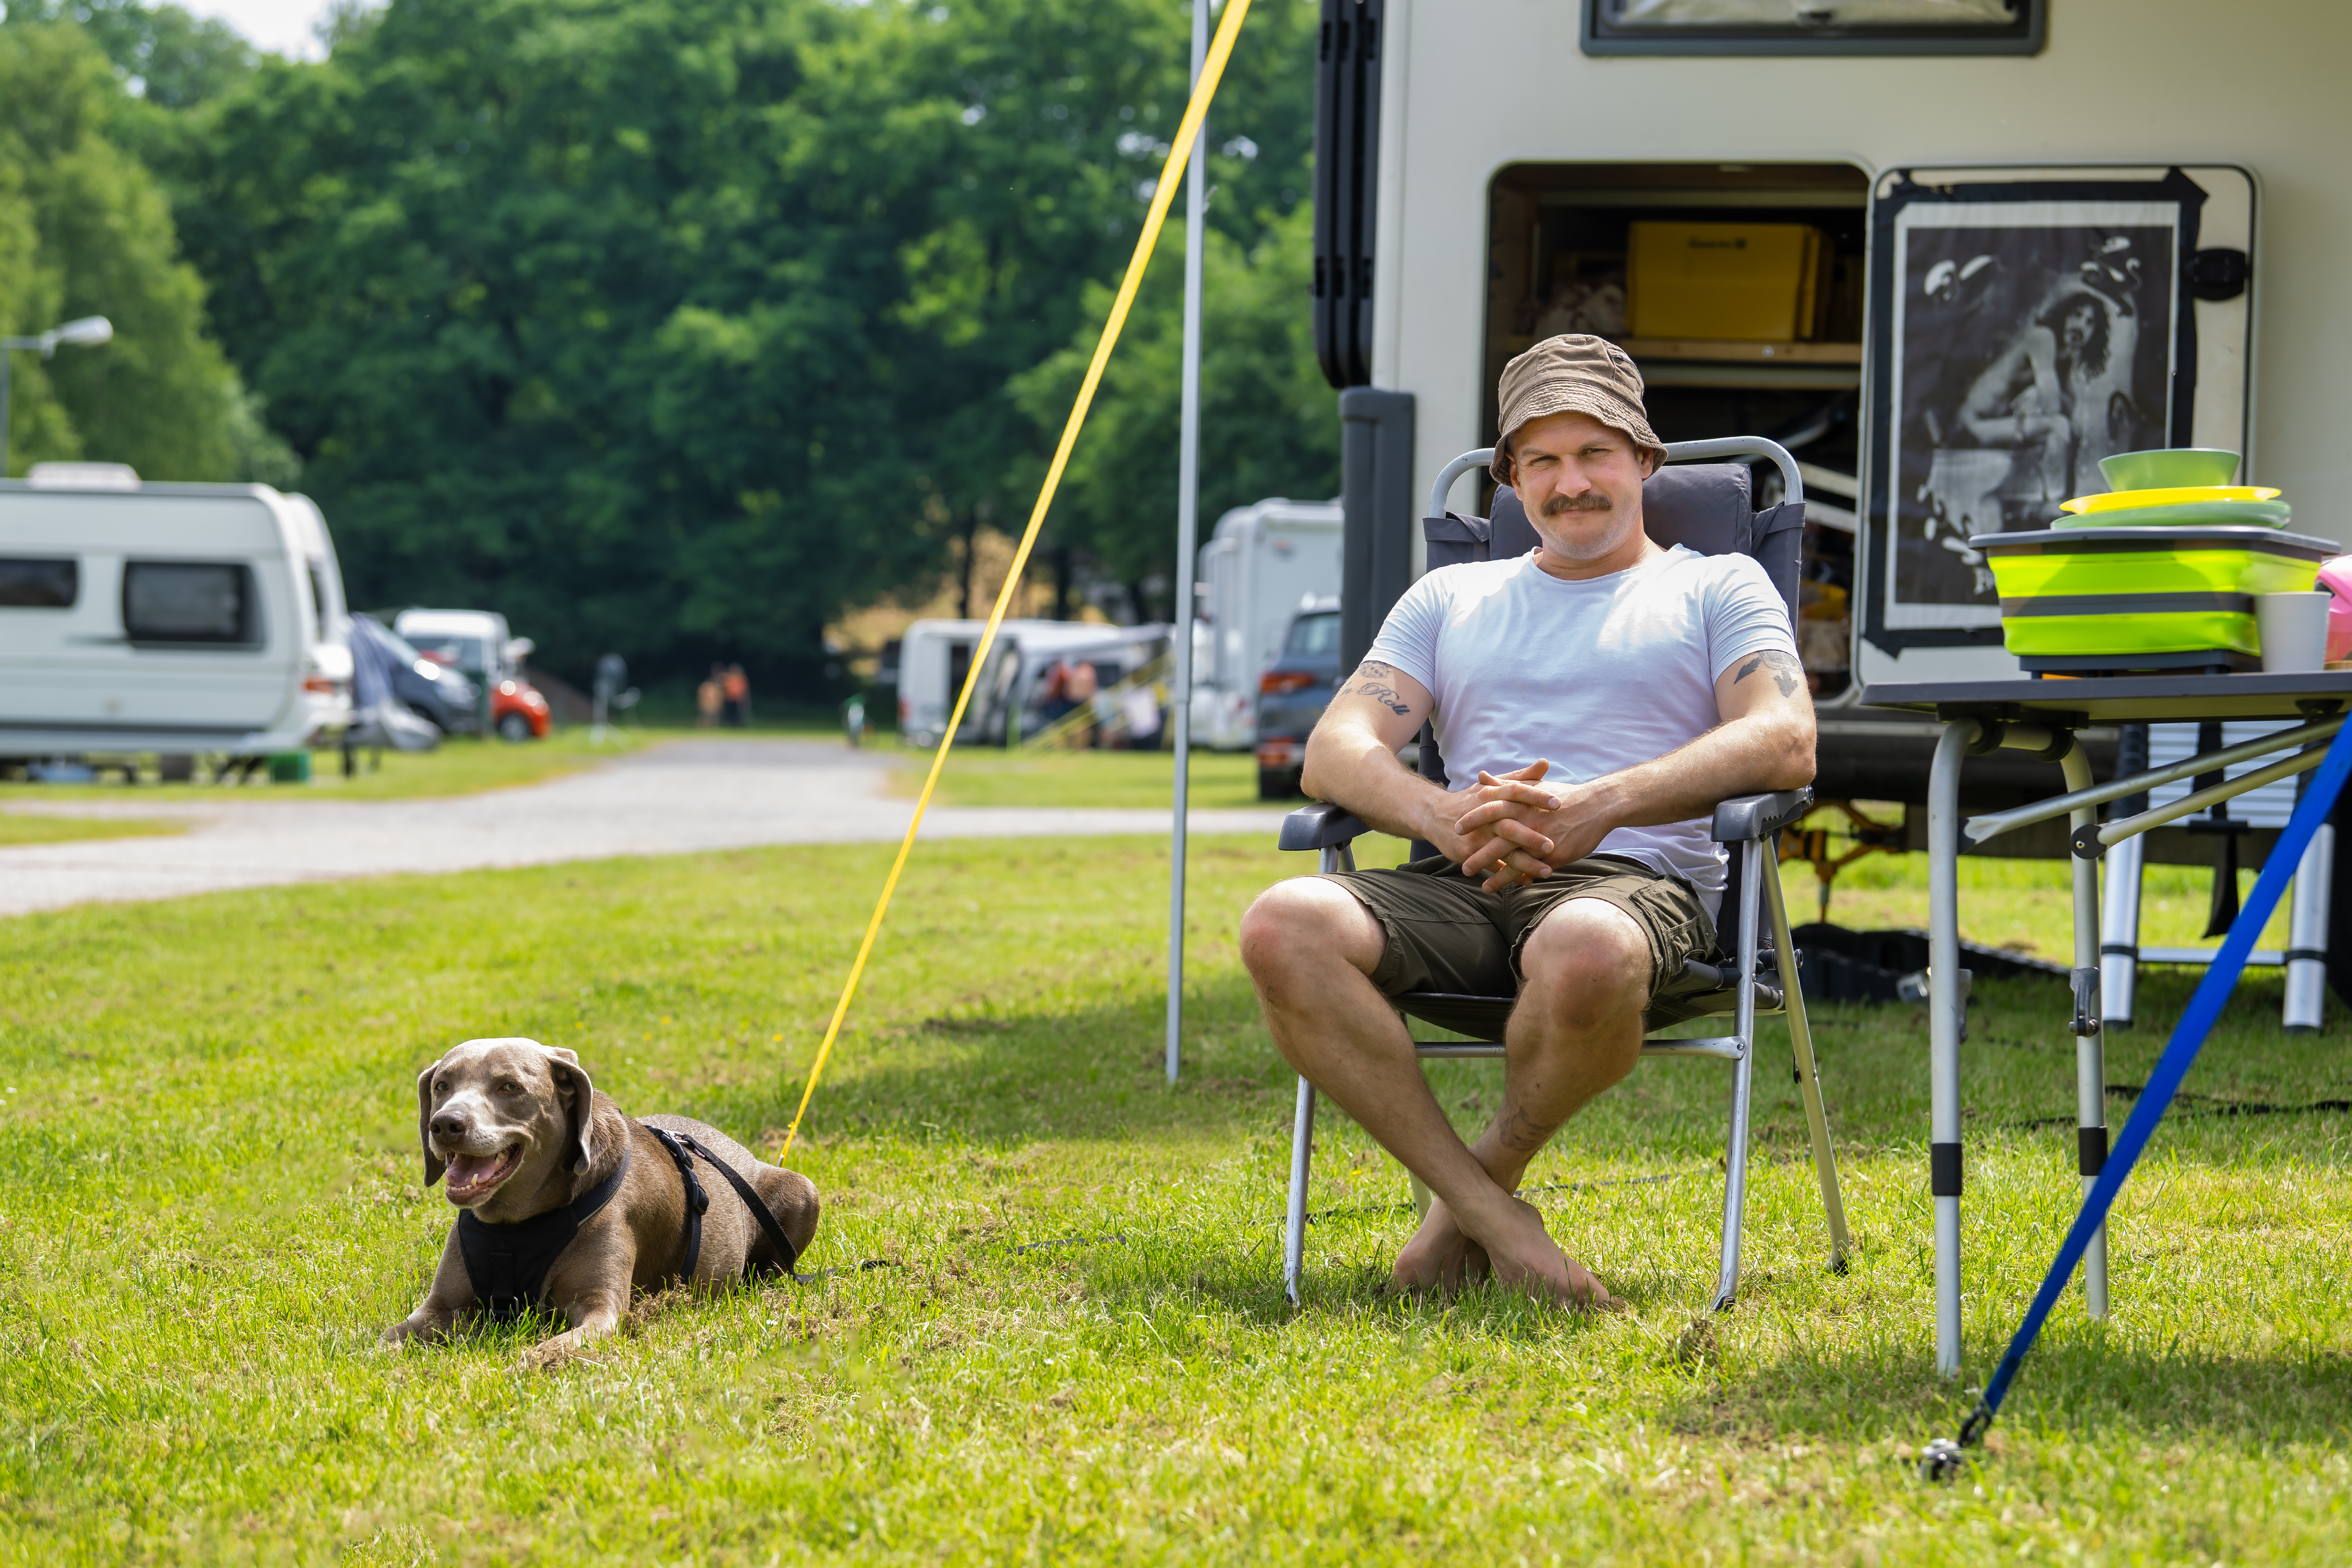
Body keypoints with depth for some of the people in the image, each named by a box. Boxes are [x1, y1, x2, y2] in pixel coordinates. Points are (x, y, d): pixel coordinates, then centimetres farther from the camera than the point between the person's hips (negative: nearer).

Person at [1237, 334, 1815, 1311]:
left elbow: (1783, 742, -1)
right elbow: (1336, 750, 14)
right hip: (1461, 888, 4)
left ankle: (1493, 1167, -11)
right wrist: (1445, 817, -12)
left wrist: (1601, 806, -18)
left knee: (1585, 956, -43)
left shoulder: (1718, 587, 19)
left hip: (1634, 879, -3)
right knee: (1284, 927, -30)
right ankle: (1493, 1223, -26)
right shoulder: (1450, 598, 28)